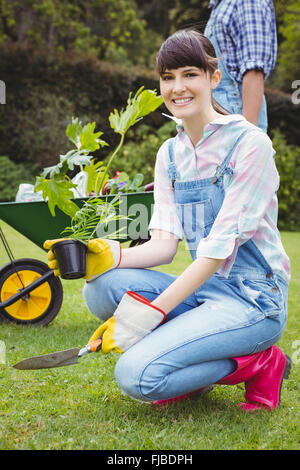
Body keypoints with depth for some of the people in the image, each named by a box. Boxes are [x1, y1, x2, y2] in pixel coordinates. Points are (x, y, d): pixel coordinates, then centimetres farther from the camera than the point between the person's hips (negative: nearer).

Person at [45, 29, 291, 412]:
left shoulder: (250, 143, -12)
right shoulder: (170, 154, 10)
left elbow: (221, 247, -19)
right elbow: (165, 243, 1)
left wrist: (147, 315, -23)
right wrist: (110, 256, -21)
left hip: (253, 298, -6)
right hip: (202, 288, 7)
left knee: (137, 375, -24)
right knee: (101, 287, -19)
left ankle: (257, 364, -2)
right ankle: (193, 370, 0)